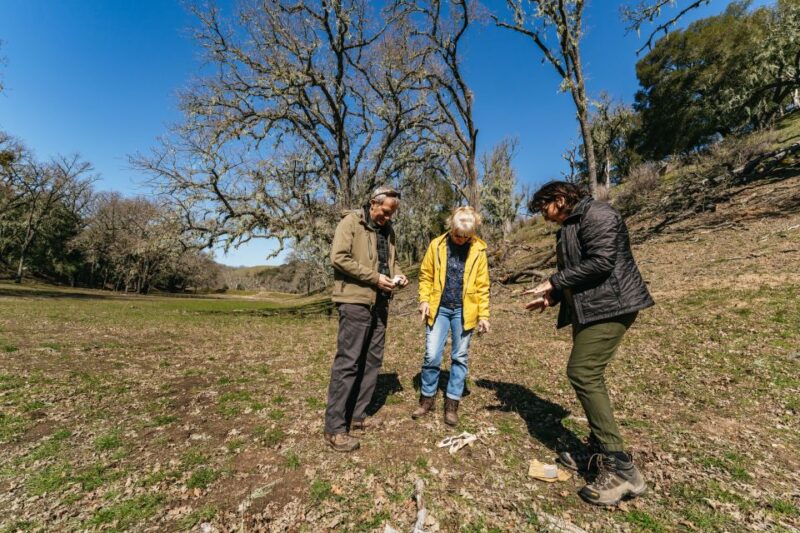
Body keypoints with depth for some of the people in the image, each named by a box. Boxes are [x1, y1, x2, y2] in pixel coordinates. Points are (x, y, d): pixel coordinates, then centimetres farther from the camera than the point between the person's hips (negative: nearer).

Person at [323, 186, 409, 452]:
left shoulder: (388, 230, 17)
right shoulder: (351, 222, -5)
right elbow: (339, 257, -16)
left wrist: (397, 274, 3)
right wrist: (374, 277, -17)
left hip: (379, 303, 8)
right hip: (355, 300, -8)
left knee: (372, 360, 12)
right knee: (347, 362, -5)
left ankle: (357, 415, 27)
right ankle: (335, 428, 7)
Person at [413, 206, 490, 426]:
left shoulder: (478, 250, -1)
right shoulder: (436, 245, -1)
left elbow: (482, 285, 2)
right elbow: (426, 276, 4)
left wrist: (483, 314, 0)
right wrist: (424, 300, -7)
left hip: (464, 311, 1)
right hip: (439, 308, 0)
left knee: (459, 357, 8)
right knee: (432, 355, 1)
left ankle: (452, 404, 22)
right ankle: (427, 398, 22)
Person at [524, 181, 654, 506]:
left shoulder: (596, 214, -10)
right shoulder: (568, 228, 20)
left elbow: (601, 261, -21)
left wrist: (553, 282, -16)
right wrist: (552, 297, 14)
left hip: (609, 305, -10)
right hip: (587, 308, 10)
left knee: (582, 373, -14)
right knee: (588, 376, 11)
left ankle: (621, 469, -4)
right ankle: (599, 450, 25)